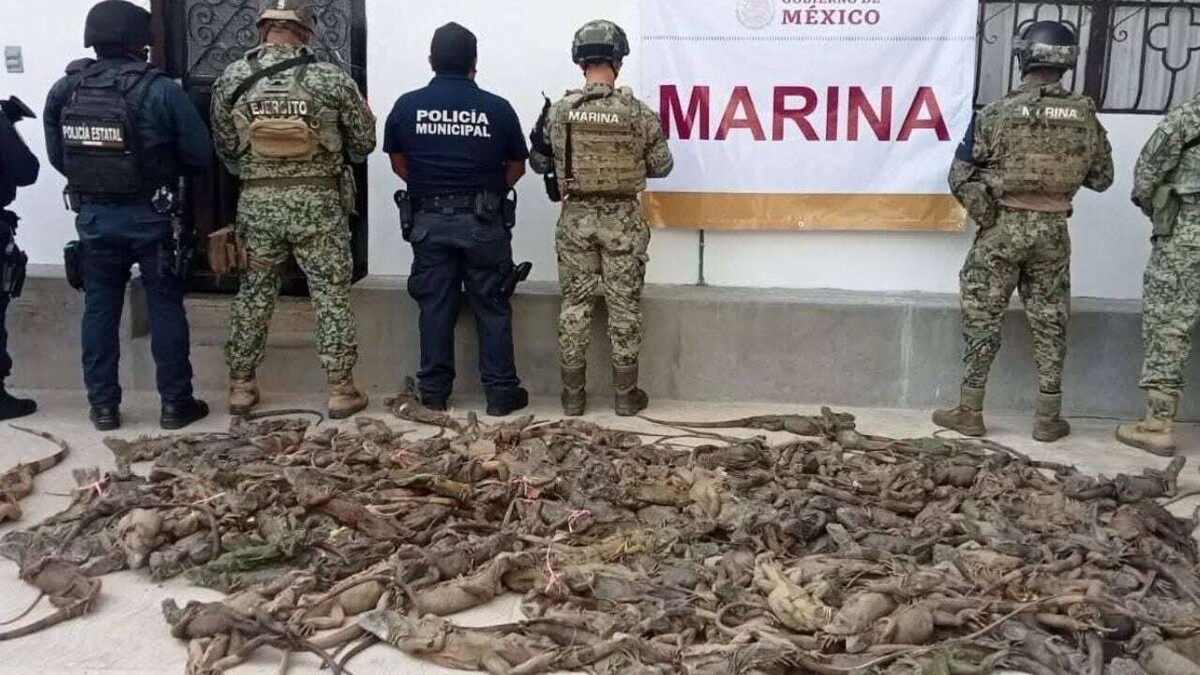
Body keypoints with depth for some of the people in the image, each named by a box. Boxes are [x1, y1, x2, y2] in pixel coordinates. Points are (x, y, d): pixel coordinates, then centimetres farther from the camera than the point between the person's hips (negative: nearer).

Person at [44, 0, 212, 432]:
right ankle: (175, 403, 13)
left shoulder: (64, 91, 1)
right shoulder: (159, 89, -13)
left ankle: (103, 405, 19)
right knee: (165, 307, 7)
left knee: (99, 308, 12)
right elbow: (200, 155, -12)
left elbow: (57, 157, 7)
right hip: (150, 216, -4)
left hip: (93, 216, 4)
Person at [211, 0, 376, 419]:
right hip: (318, 202, -2)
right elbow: (363, 144, 0)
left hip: (257, 203, 3)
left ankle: (241, 387, 22)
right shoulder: (330, 78, -7)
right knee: (332, 295, 7)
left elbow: (225, 150, 7)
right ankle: (341, 390, 11)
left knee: (254, 294, 14)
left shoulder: (231, 79, 0)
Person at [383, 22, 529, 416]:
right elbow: (516, 168, 4)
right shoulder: (497, 108, -5)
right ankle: (501, 393, 10)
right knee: (491, 308, 6)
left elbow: (398, 163, 9)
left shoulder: (407, 106, -1)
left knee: (435, 307, 9)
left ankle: (434, 393, 15)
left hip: (429, 220, 2)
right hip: (483, 221, -1)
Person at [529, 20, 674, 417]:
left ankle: (573, 395, 14)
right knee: (624, 308, 7)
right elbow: (662, 166, 2)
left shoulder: (558, 112, -4)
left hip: (575, 218, 1)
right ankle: (625, 394, 14)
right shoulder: (638, 112, -8)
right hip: (623, 220, -1)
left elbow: (538, 163, 7)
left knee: (574, 306, 9)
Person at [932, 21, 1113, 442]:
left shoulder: (997, 114, -10)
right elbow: (1102, 179, 8)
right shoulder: (1085, 116, -1)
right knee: (1050, 323, 10)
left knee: (982, 320, 6)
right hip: (1053, 231, 3)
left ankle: (970, 412, 10)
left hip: (1002, 228, -2)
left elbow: (960, 178, -8)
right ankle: (1048, 419, 17)